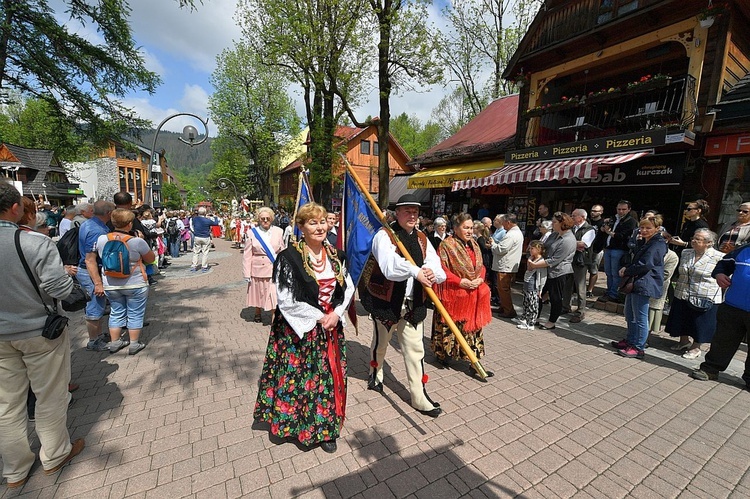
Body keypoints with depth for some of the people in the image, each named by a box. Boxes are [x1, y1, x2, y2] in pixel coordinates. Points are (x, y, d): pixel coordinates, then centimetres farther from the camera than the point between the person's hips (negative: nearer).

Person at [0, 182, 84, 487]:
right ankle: (54, 457, 34)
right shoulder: (36, 244, -21)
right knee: (50, 398, 15)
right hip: (39, 332, -4)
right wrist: (67, 276, -1)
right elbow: (61, 290, -21)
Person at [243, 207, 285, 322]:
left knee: (275, 295, -3)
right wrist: (247, 274, -4)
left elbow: (282, 252, 6)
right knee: (259, 294, 17)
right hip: (258, 270, 0)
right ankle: (257, 313, 40)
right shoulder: (252, 233, -1)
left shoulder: (278, 231, 3)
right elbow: (247, 255, -1)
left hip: (275, 270, 0)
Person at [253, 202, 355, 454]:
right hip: (299, 331, -5)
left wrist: (336, 313, -9)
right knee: (299, 377, 8)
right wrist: (319, 317, -14)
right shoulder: (289, 258, -14)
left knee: (329, 377, 15)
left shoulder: (335, 255, 3)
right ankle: (301, 425, 35)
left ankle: (324, 428, 36)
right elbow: (287, 300, -17)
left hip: (331, 327, 5)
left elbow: (348, 287, 6)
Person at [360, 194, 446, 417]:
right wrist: (416, 272, -32)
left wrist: (432, 272, -27)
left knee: (415, 349, 8)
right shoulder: (384, 235, -12)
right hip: (386, 301, -4)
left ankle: (420, 397, 23)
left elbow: (434, 263, -5)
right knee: (380, 343, 19)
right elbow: (389, 265, -29)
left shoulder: (422, 239, 7)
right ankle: (375, 375, 49)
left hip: (413, 304, 4)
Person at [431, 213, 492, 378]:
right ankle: (443, 354, 31)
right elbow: (441, 268, -17)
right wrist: (460, 281, -21)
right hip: (453, 294, -6)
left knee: (473, 326, 9)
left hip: (473, 294, 6)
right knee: (448, 325, 9)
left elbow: (481, 266, 16)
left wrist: (480, 279, -5)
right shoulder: (447, 244, -12)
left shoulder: (474, 244, 10)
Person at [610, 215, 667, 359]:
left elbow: (645, 264, -22)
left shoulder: (658, 244, -13)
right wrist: (626, 269, 3)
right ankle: (630, 341, 30)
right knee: (630, 315, 17)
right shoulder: (645, 242, 18)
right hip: (634, 282, 10)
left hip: (644, 285, -10)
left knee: (640, 318, -2)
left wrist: (626, 271, -9)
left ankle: (638, 348, 8)